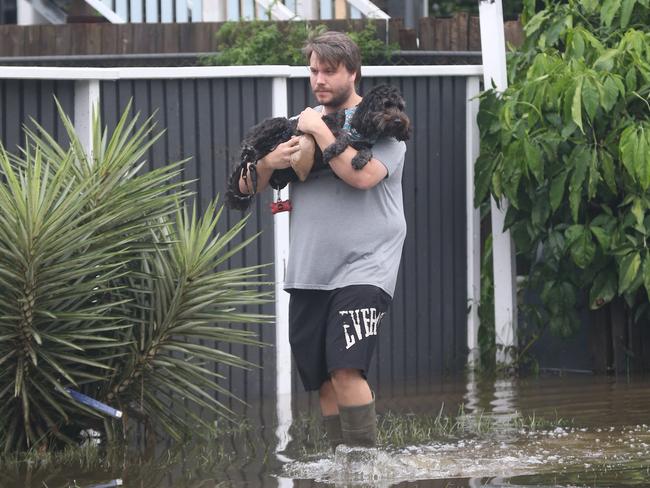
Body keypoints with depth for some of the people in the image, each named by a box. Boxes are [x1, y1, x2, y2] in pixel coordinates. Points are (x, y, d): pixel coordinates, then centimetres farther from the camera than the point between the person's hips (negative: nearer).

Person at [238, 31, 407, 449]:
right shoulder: (303, 123, 15)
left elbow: (363, 175, -22)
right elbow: (246, 187, 13)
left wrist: (320, 131, -13)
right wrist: (269, 163, -9)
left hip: (363, 269, -6)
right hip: (309, 273, 6)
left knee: (346, 369, -20)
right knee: (322, 379, 7)